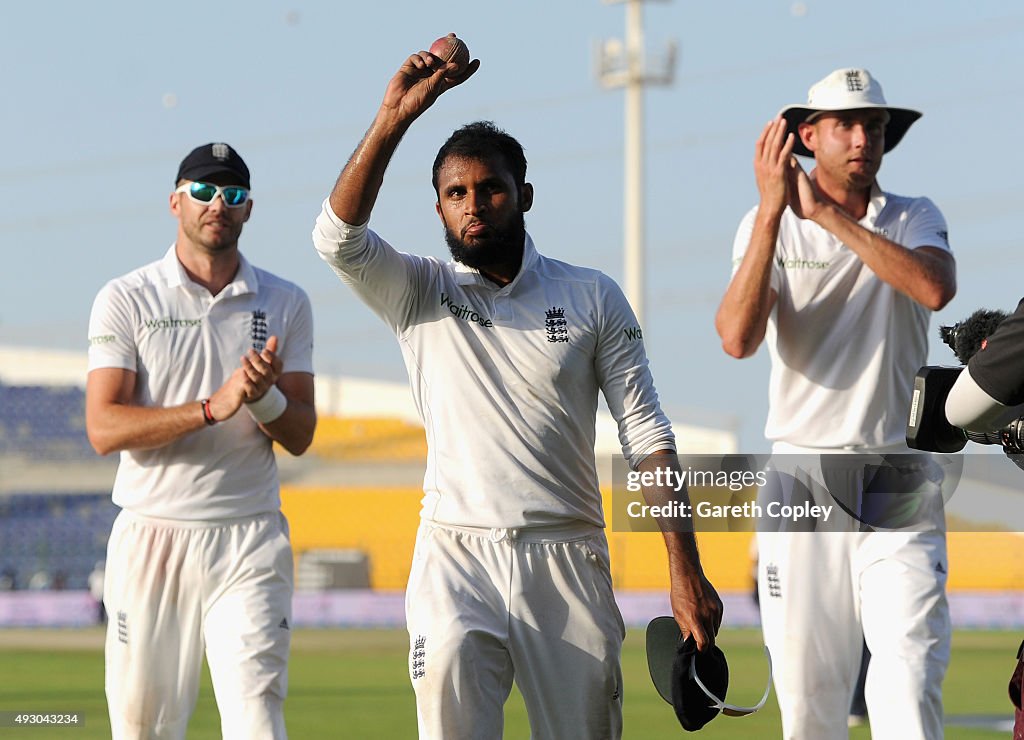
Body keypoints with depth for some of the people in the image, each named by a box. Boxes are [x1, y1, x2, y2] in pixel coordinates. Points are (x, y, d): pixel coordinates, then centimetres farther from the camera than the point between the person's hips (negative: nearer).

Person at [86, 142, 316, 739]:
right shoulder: (126, 300, 1)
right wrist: (215, 407, -20)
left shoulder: (286, 305, 8)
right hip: (152, 538, -1)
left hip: (249, 544, 1)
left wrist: (263, 398, -17)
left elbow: (300, 437, 6)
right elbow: (104, 428, -9)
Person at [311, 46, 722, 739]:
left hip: (568, 558, 1)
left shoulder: (592, 297, 9)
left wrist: (685, 570, -3)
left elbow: (646, 434, 5)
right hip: (457, 552, -1)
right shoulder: (419, 291, 8)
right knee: (449, 662, -28)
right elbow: (338, 236, -12)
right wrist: (395, 118, -21)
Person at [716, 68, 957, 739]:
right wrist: (772, 212, -18)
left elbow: (935, 288, -18)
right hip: (803, 476, 0)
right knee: (807, 684, 1)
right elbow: (739, 339, -13)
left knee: (911, 671, -15)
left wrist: (828, 213, -17)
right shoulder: (767, 228, 4)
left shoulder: (915, 220, 7)